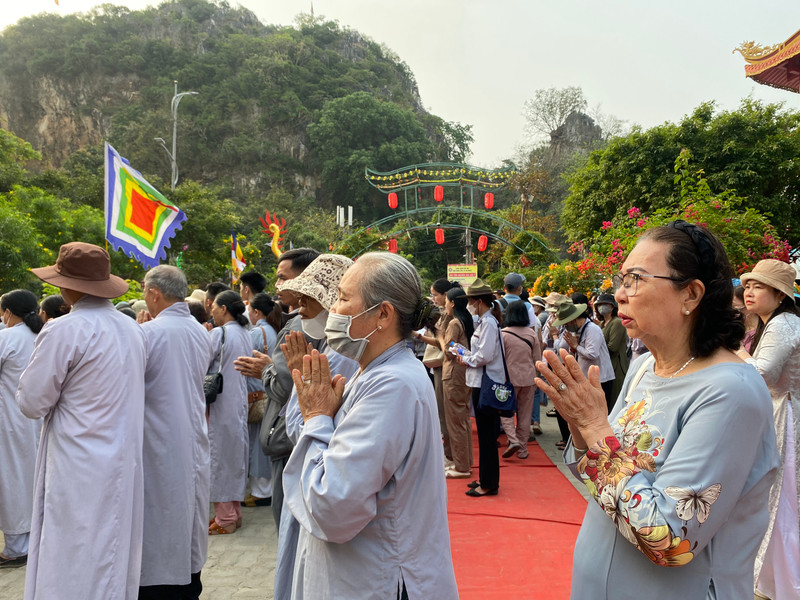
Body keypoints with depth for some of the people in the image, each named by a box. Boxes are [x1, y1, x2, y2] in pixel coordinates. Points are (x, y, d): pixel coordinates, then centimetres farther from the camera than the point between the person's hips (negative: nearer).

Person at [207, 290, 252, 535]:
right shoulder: (244, 334, 9)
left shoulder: (219, 333, -15)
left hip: (221, 404, -8)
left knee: (221, 453, 1)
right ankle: (234, 512, 24)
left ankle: (225, 518, 8)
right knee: (235, 452, 14)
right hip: (239, 402, 8)